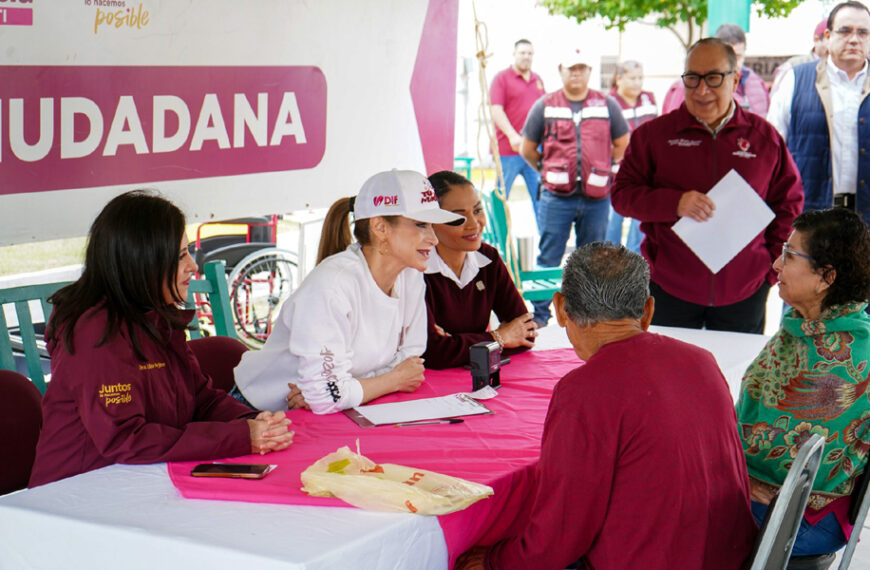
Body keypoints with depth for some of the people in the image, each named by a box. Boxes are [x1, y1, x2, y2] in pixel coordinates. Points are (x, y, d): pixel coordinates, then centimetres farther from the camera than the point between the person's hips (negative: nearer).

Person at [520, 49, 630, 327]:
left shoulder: (607, 105, 8)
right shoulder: (545, 106, 5)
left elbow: (623, 145, 17)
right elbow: (527, 149, 11)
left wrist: (602, 169, 12)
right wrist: (549, 171, 11)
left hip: (596, 198, 2)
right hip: (556, 197, -1)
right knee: (548, 258, -1)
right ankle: (539, 314, 6)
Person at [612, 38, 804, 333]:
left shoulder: (765, 137, 4)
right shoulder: (653, 134, 1)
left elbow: (789, 204, 11)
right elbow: (622, 194, -2)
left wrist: (774, 265, 2)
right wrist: (675, 203, -19)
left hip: (744, 292, 1)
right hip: (669, 288, -1)